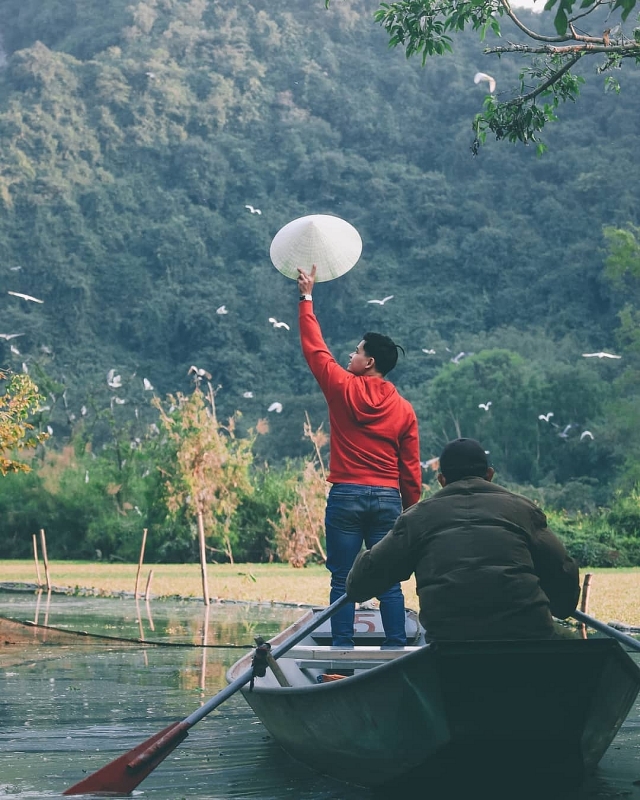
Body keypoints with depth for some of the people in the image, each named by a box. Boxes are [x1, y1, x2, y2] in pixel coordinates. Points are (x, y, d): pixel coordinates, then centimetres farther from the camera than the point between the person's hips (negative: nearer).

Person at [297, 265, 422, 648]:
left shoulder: (344, 390, -1)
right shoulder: (404, 409, 6)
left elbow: (315, 348, 10)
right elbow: (411, 469, 7)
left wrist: (307, 298, 19)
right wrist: (410, 511, 16)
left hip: (346, 496, -2)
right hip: (388, 500, 2)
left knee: (343, 581, 0)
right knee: (389, 582, 3)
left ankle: (342, 650, -4)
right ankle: (397, 648, 0)